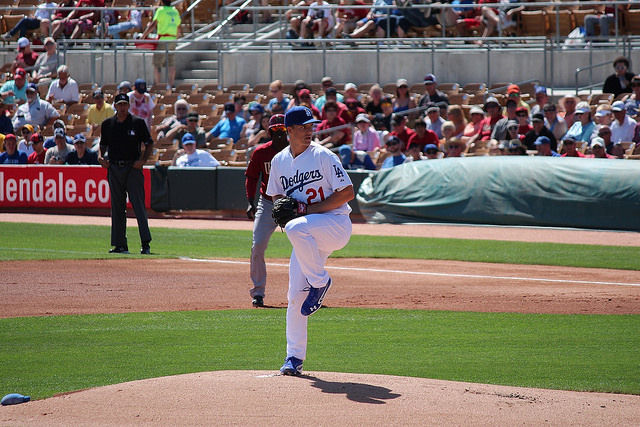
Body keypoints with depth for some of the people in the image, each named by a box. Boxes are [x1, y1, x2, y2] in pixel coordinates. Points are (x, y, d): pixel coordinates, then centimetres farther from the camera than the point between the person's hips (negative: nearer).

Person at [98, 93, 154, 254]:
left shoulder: (138, 123, 1)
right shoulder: (107, 124, 10)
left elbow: (149, 144, 4)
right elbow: (103, 144, 20)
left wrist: (142, 160, -10)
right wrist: (101, 156, 0)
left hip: (133, 168, -4)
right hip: (114, 168, 4)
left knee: (139, 205, -10)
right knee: (117, 208, 6)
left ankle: (145, 244, -14)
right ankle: (120, 244, 11)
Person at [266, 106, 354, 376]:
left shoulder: (323, 156, -8)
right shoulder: (279, 161, 9)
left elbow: (347, 193, -12)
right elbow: (276, 197, 22)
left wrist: (308, 208, -16)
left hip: (336, 224, -6)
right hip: (308, 238, 6)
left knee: (297, 229, -37)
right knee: (295, 297, -3)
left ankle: (320, 281, -17)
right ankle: (294, 358, 5)